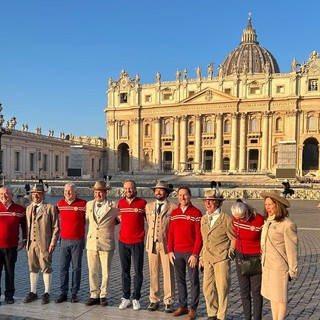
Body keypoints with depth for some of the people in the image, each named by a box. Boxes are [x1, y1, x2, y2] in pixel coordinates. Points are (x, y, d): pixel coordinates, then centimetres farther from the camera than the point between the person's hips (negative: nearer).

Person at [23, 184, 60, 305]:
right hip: (31, 243, 5)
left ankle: (47, 293, 14)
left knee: (46, 268, 3)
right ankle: (33, 292, 24)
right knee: (33, 268, 12)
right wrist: (26, 242, 9)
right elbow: (28, 226, 17)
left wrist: (53, 242, -11)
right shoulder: (28, 208, 14)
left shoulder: (50, 208, -3)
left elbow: (56, 227, -4)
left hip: (45, 243, -5)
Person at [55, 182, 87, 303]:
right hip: (64, 240, 3)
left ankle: (74, 293, 13)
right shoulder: (60, 204, 5)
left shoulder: (83, 204, -6)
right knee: (63, 267, 5)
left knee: (76, 268, 4)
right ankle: (63, 293, 14)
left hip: (78, 240, -3)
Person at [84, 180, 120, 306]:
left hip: (106, 243, -3)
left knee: (106, 272, 5)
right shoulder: (89, 204, 8)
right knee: (92, 271, 9)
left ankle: (103, 295, 20)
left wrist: (109, 224, -1)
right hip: (91, 243, 3)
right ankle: (94, 295, 22)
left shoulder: (113, 206, -4)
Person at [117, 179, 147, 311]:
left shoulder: (142, 203, -6)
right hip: (123, 242, 3)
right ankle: (126, 298, 20)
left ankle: (136, 299, 14)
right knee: (125, 272, 10)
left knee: (138, 272, 3)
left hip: (137, 243, -3)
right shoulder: (120, 203, 5)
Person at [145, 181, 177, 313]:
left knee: (168, 274, 3)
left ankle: (168, 302, 13)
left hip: (167, 244, -3)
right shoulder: (149, 206, 8)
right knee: (153, 273, 9)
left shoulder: (173, 207, -4)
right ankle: (154, 300, 20)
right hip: (152, 244, 3)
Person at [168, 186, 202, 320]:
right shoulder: (174, 213, 8)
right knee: (180, 280, 12)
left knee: (194, 281, 4)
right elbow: (171, 233, 10)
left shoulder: (196, 212, -8)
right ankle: (183, 306, 23)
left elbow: (199, 235, -10)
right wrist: (170, 250, 3)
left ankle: (193, 309, 13)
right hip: (177, 252, 5)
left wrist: (195, 254, -14)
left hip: (191, 253, -5)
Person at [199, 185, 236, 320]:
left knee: (222, 289, 2)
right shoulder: (204, 219, 8)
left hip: (221, 259, -5)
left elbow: (234, 239, -3)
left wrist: (229, 254, -4)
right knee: (207, 288, 10)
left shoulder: (227, 219, -11)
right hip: (207, 258, 6)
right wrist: (202, 256, 15)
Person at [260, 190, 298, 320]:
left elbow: (292, 249, -12)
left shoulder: (287, 225, -16)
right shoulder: (268, 222, 7)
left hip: (279, 268, -7)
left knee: (280, 298, 7)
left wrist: (292, 270, -9)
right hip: (267, 265, 7)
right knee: (272, 297, 16)